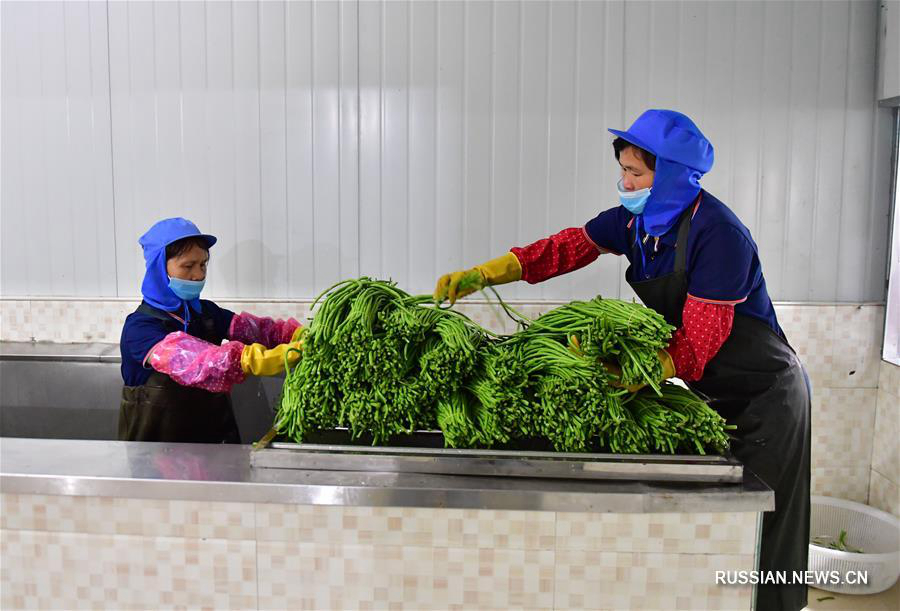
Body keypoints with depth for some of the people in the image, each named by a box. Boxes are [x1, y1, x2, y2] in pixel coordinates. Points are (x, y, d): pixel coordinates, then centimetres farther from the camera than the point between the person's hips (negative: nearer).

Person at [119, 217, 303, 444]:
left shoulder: (206, 312, 6)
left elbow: (249, 327, -8)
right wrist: (250, 361, -45)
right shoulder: (139, 327, -13)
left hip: (216, 438, 2)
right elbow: (187, 360, -30)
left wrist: (296, 334, -27)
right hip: (156, 448, -1)